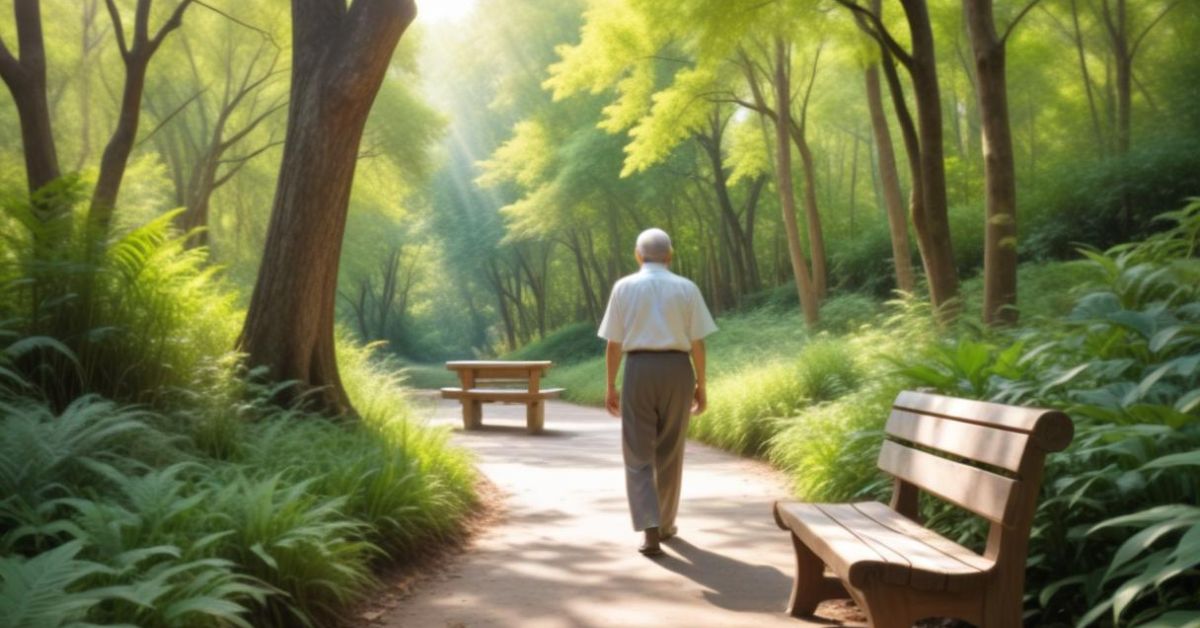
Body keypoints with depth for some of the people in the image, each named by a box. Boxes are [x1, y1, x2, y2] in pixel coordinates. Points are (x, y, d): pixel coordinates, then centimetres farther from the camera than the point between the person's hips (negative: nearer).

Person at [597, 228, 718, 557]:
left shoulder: (624, 287, 1)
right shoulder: (687, 289, 2)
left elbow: (613, 344, 0)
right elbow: (697, 343, 0)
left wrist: (611, 387, 7)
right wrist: (701, 385, 8)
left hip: (639, 371, -1)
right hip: (677, 371, 1)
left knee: (639, 455, 3)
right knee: (669, 453, 16)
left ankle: (651, 530, -12)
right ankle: (665, 523, 27)